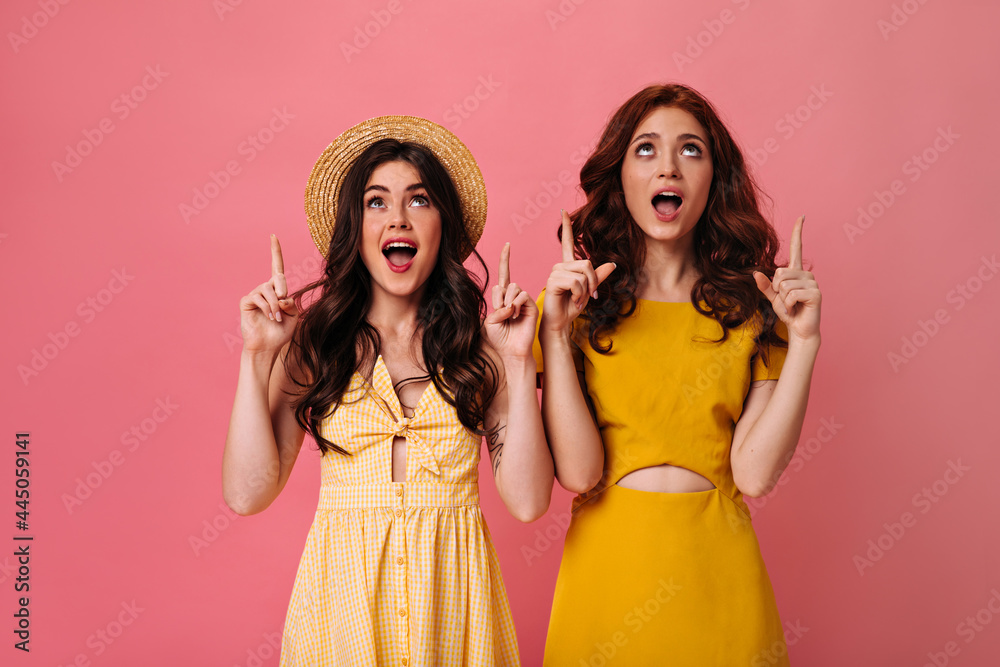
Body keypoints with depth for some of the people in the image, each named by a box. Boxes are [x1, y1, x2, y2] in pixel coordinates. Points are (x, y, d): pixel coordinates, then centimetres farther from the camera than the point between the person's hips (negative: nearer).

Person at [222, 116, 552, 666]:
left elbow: (527, 500, -8)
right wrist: (257, 355, -11)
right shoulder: (311, 343, -2)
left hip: (449, 590, 1)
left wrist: (519, 361, -12)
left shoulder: (479, 346, -1)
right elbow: (248, 493, -8)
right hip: (342, 585, 0)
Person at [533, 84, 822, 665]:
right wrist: (555, 331, -17)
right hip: (608, 563, -1)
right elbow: (578, 473, -13)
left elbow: (753, 474, -9)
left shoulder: (752, 306, 2)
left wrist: (803, 341, -13)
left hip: (718, 572, 1)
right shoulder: (579, 305, -1)